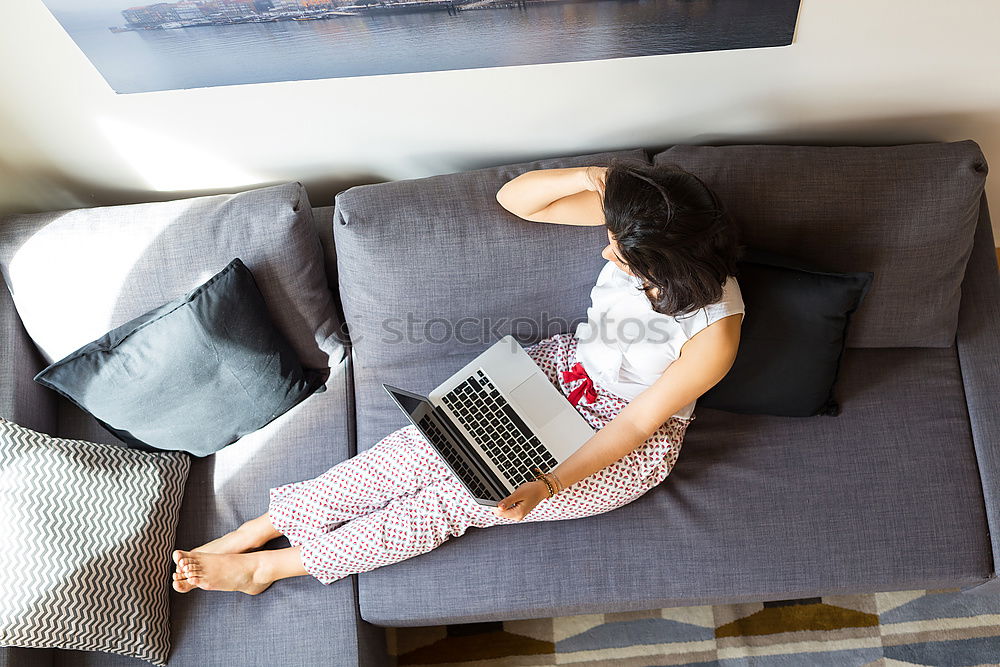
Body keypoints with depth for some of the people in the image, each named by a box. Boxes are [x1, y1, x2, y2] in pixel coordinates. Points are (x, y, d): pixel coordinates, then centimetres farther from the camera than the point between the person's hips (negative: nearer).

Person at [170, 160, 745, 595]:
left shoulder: (715, 331, -29)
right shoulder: (635, 219, -17)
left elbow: (638, 423, -21)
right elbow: (514, 198, -15)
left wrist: (548, 485, -29)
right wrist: (594, 178, -33)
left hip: (628, 445, -4)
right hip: (564, 367, 5)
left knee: (457, 498, -12)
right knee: (427, 444, -13)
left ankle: (269, 566, 1)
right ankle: (255, 530, -2)